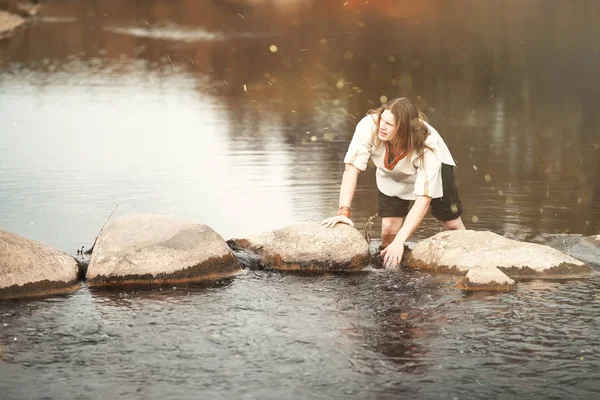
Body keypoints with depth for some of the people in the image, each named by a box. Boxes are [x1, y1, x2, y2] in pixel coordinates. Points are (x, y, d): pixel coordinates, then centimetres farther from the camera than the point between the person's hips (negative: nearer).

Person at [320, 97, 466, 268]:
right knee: (389, 229, -13)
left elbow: (424, 198, -41)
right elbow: (352, 169, -37)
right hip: (392, 176, 1)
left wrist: (399, 242, -48)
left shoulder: (427, 145, -42)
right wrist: (343, 212, -49)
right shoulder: (369, 126, -40)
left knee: (452, 224, 1)